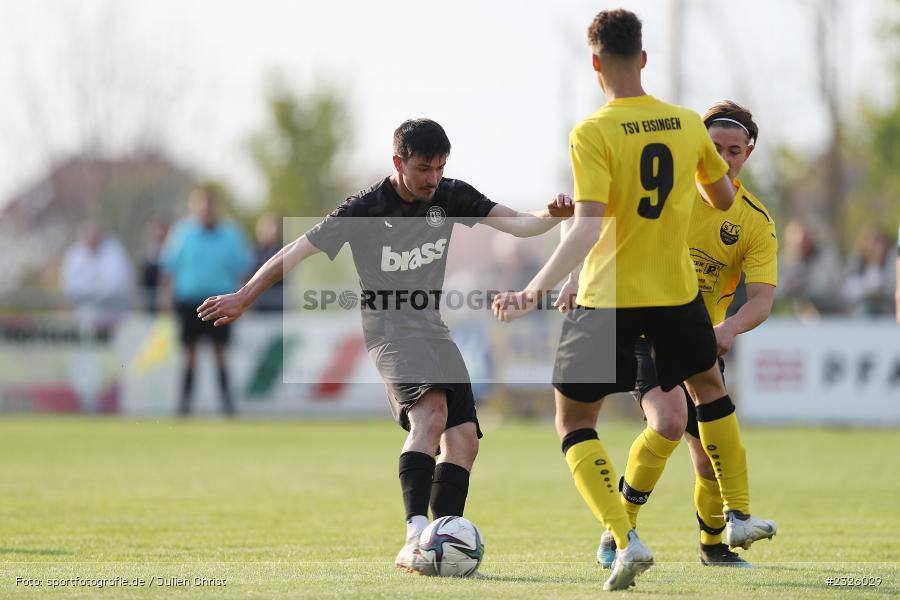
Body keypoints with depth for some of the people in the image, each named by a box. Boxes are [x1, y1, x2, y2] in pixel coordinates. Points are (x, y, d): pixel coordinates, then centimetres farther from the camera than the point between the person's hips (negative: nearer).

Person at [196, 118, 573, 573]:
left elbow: (516, 224, 0)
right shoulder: (367, 209, -11)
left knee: (463, 437, -6)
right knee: (431, 413, -30)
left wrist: (550, 216, -22)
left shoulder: (451, 197, 3)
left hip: (431, 325, 7)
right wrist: (244, 297, -9)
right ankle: (415, 539, -39)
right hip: (388, 325, -7)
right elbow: (300, 250, -8)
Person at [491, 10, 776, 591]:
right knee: (709, 387, 32)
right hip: (678, 294, 4)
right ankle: (740, 515, 35)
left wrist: (534, 292, -29)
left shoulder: (592, 134, -15)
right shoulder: (688, 124, 0)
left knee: (574, 421, 8)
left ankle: (626, 540, -10)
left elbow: (588, 228, -24)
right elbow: (724, 199, 15)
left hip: (608, 300, -4)